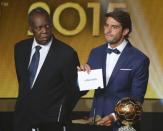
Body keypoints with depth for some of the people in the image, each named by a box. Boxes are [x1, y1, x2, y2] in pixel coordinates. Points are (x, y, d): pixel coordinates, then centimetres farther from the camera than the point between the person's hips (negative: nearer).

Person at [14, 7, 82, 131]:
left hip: (50, 121, -4)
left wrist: (61, 116, 1)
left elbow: (74, 90, -5)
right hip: (23, 117, 4)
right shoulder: (21, 48, 0)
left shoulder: (66, 53, -15)